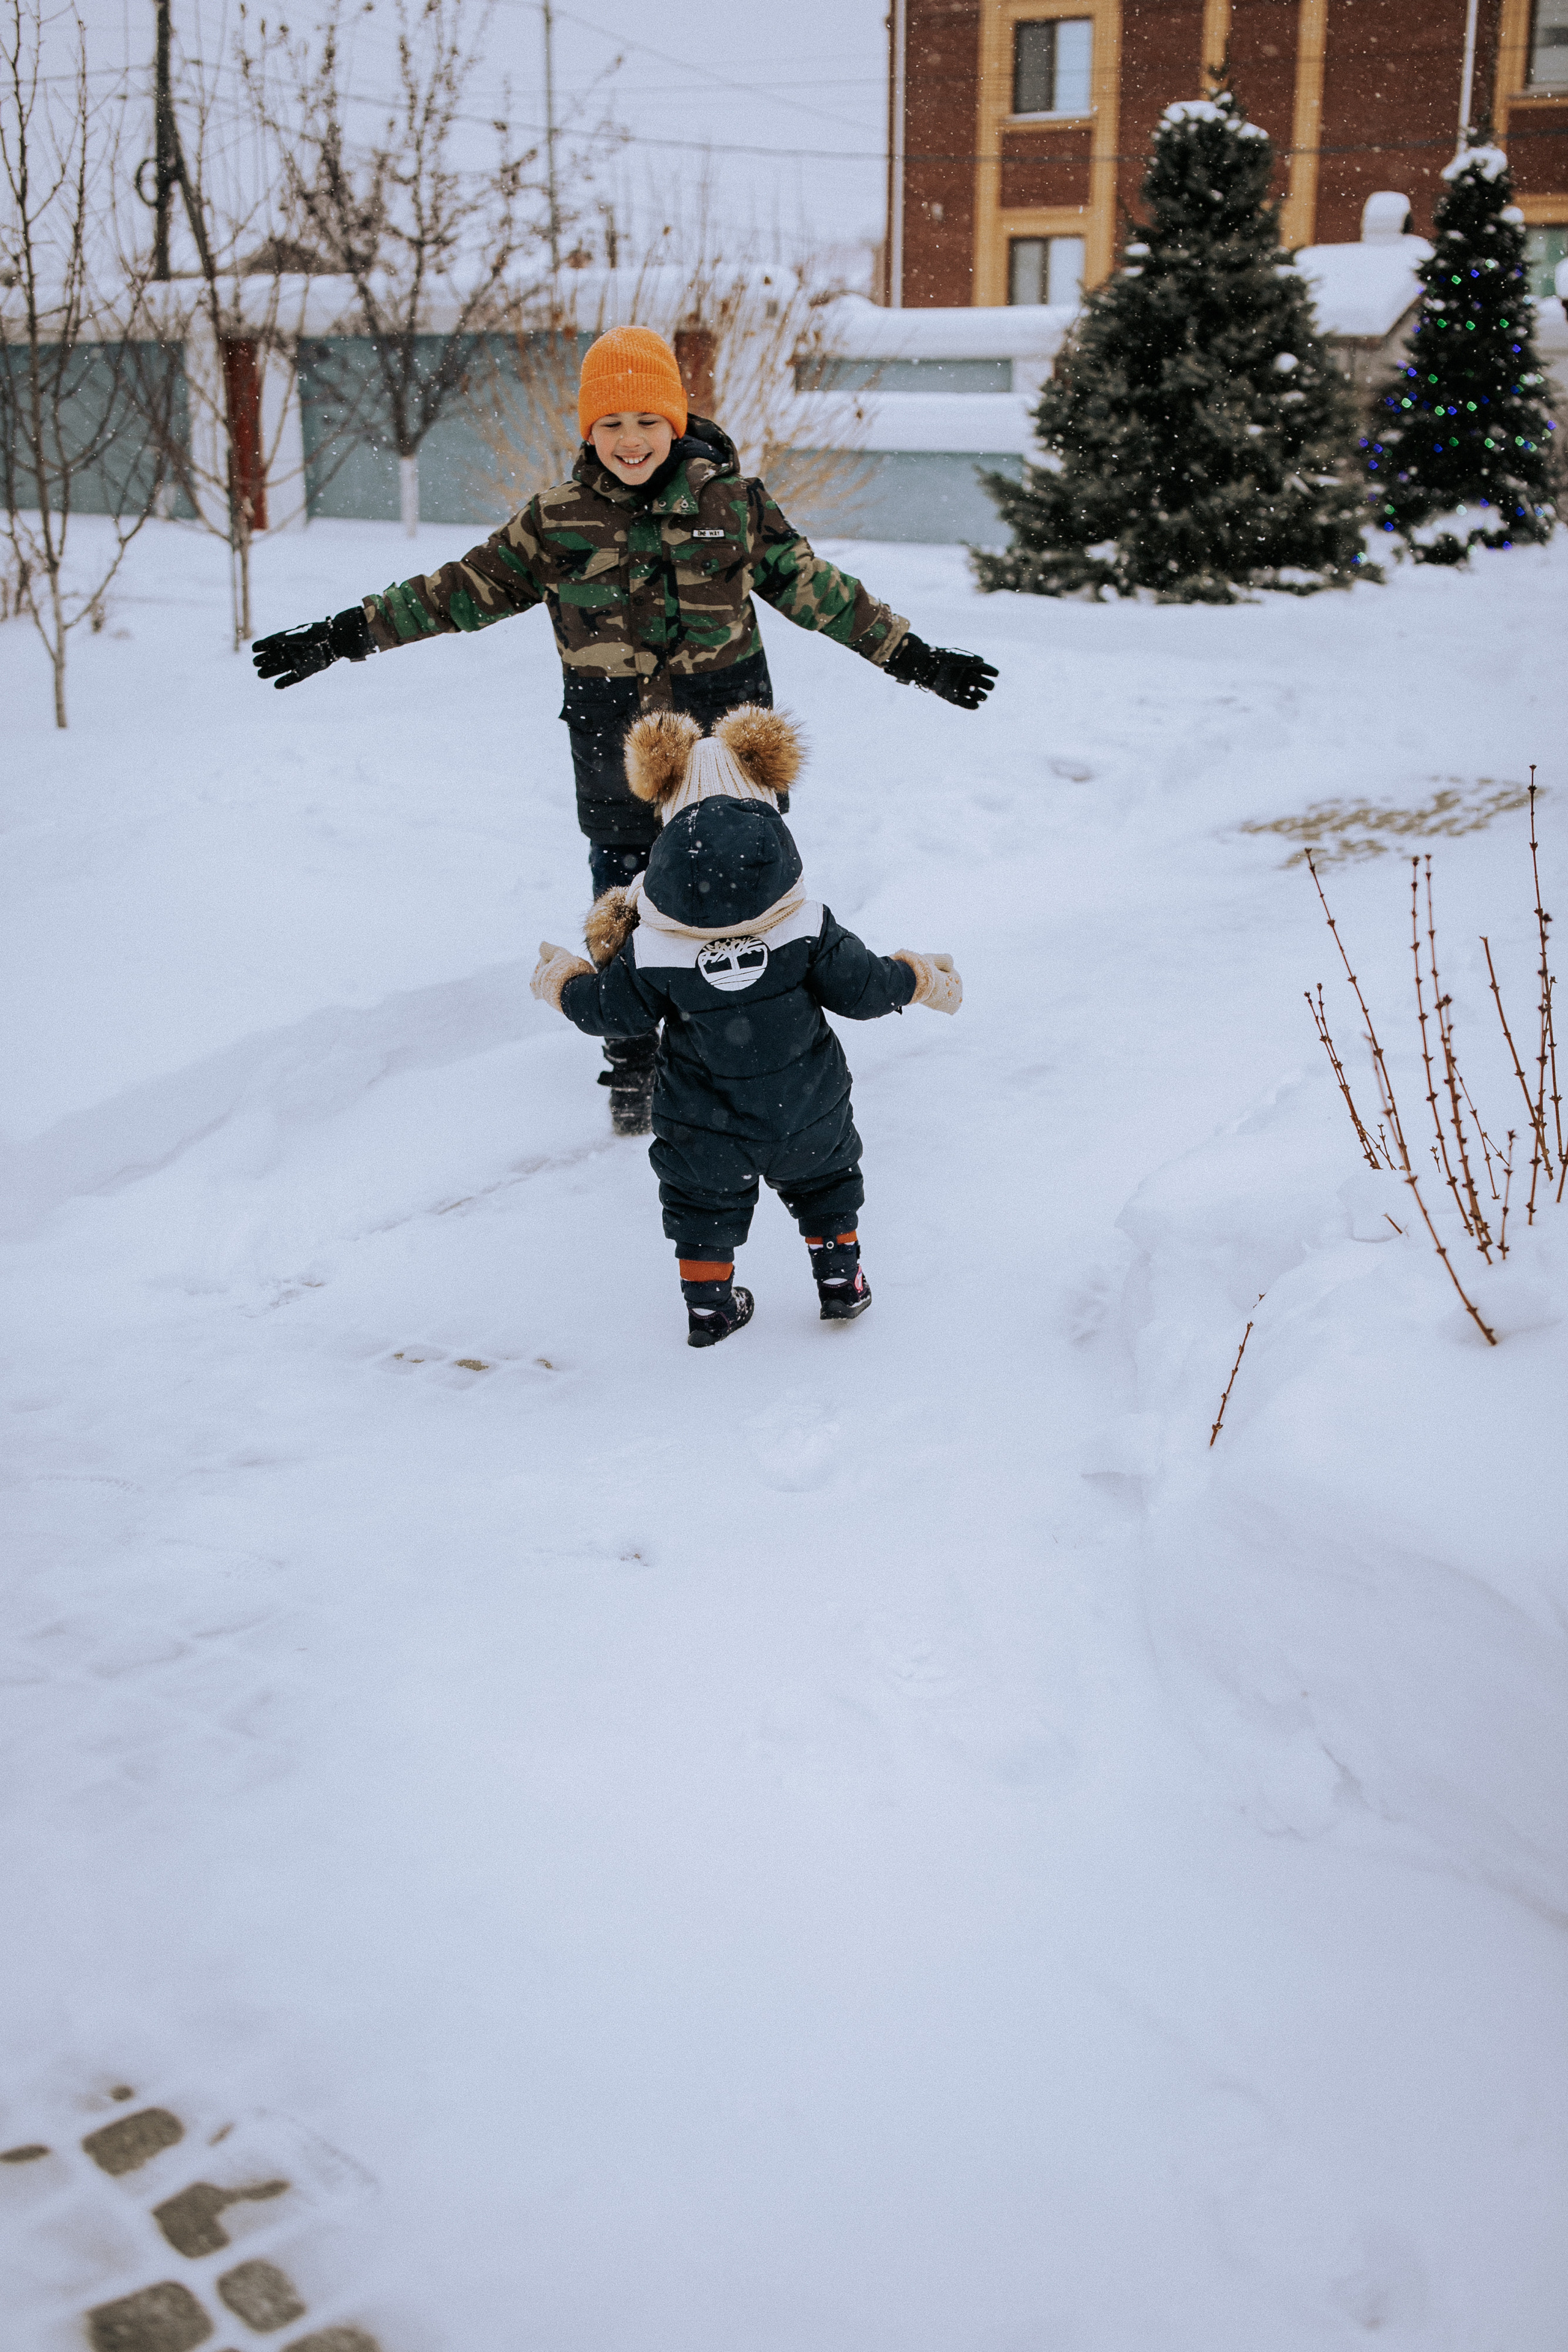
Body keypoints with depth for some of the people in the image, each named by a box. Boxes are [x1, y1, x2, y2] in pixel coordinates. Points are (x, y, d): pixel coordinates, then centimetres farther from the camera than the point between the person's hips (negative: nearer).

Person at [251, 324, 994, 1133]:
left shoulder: (732, 502, -2)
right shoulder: (558, 520, -2)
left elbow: (815, 589, 6)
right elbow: (466, 588, 3)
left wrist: (914, 656, 7)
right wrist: (343, 635, 0)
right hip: (619, 757, 0)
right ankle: (632, 1067, 28)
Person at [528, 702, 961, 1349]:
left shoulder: (650, 950, -24)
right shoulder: (806, 929, -22)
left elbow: (615, 1012, -10)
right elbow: (861, 987, -13)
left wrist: (565, 982, 10)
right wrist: (922, 979, 7)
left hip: (705, 1130, 0)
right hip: (806, 1116, 1)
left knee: (704, 1205, 23)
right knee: (825, 1180, 27)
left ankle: (708, 1306, 32)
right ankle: (841, 1281, 36)